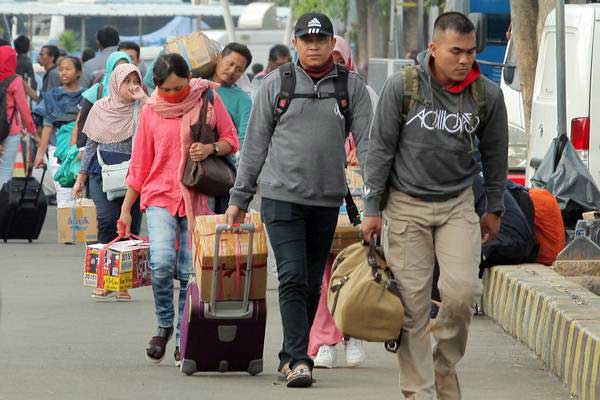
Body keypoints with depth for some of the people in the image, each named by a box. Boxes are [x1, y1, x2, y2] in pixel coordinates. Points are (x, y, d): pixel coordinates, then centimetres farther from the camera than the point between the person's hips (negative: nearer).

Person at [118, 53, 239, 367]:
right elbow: (139, 164, 9)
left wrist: (211, 148, -14)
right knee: (162, 262, -20)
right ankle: (164, 324, 3)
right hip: (160, 195, 0)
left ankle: (183, 341, 9)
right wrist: (126, 208, 9)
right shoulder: (151, 112, 3)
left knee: (190, 271, -2)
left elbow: (231, 141, 9)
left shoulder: (208, 99, 2)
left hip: (197, 198, 0)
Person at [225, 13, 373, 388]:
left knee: (312, 284, 9)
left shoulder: (352, 86, 4)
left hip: (327, 200, 2)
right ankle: (298, 359, -15)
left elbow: (367, 141, 0)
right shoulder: (277, 84, 3)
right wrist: (240, 198, 8)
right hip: (282, 196, -2)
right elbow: (255, 143, 8)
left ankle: (291, 355, 21)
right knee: (293, 279, -12)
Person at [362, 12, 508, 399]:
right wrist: (372, 208, -2)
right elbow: (381, 148, -3)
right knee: (412, 304, -3)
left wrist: (495, 210, 16)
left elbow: (495, 155, 11)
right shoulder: (403, 86, -10)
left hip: (457, 204, 1)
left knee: (462, 290, -16)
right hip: (406, 205, -1)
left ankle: (445, 364, 10)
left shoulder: (487, 95, -3)